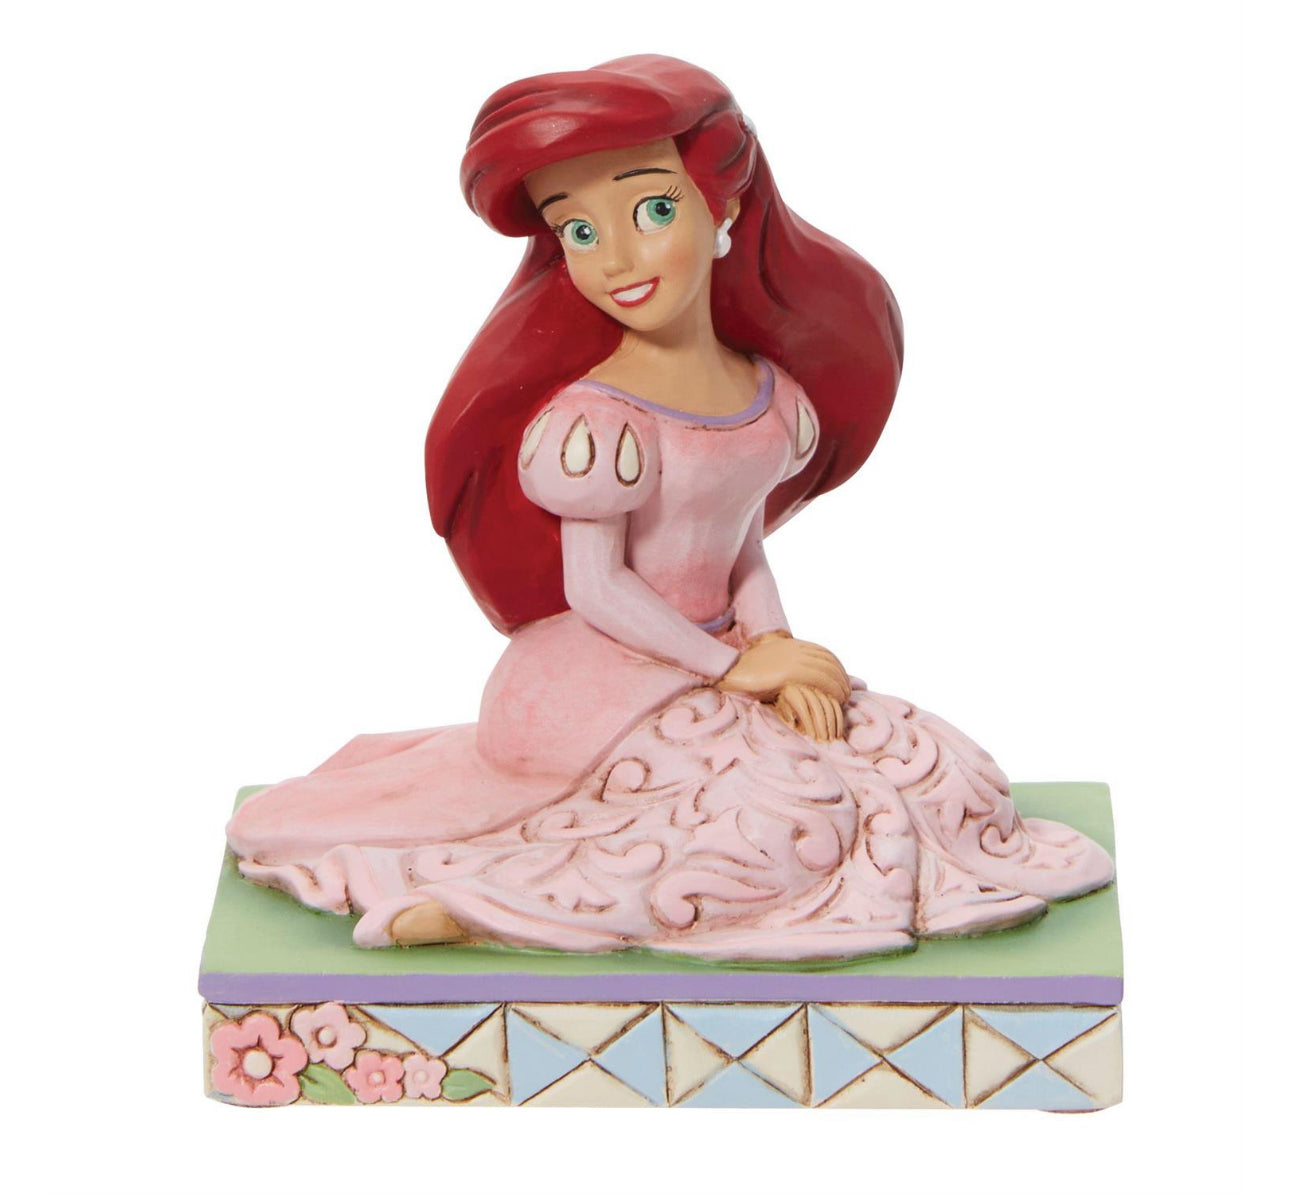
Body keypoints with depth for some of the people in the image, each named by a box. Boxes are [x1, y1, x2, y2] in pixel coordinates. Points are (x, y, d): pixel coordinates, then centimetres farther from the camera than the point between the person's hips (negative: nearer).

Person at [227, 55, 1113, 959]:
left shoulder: (771, 400, 4)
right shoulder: (596, 418, -17)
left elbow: (746, 550, 10)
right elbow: (594, 588, -16)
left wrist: (777, 651, -8)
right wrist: (735, 665, -12)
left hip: (709, 673, 8)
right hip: (600, 691, -8)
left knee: (940, 777, 0)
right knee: (798, 826, -25)